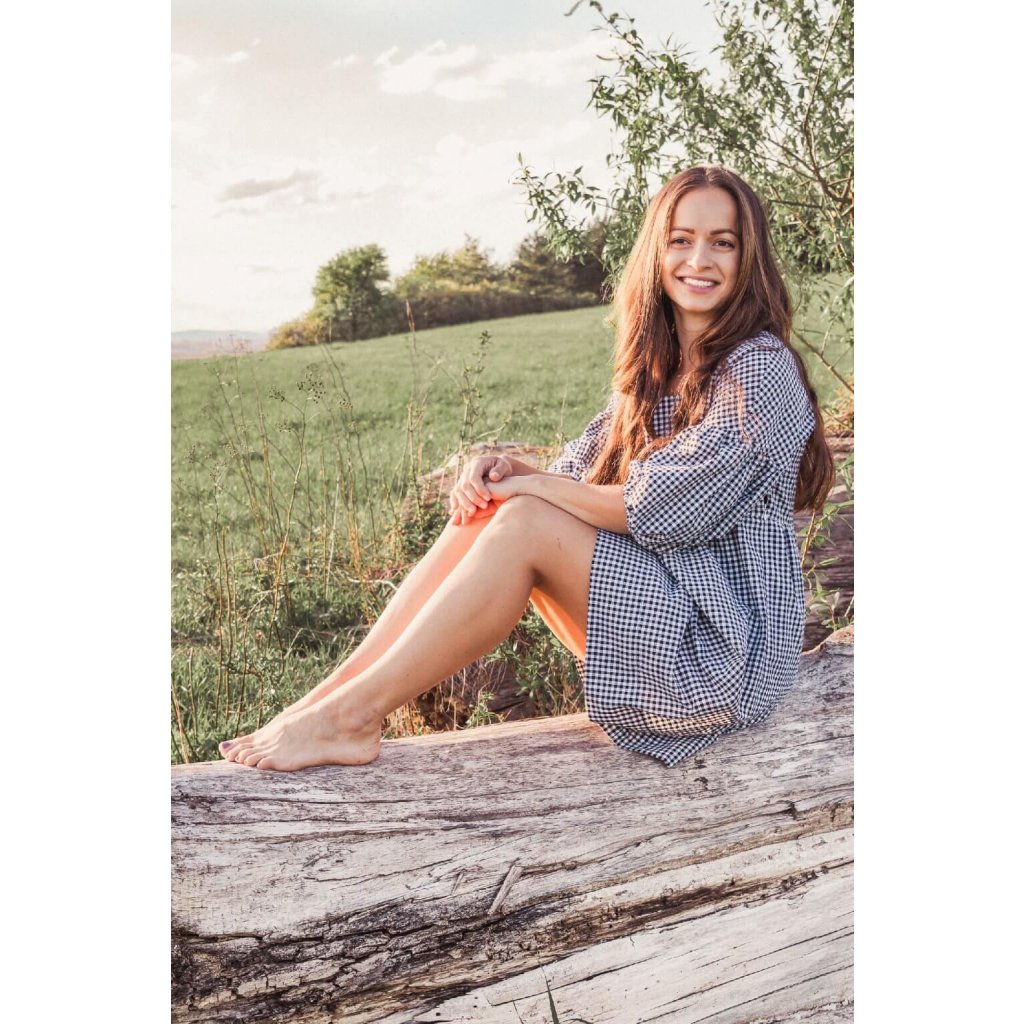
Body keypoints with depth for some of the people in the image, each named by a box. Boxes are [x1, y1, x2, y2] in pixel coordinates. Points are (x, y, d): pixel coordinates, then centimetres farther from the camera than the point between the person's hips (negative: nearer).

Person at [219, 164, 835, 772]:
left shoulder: (760, 368, -13)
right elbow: (579, 481, 8)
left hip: (724, 651, -7)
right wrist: (506, 472, -13)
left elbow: (664, 510, -20)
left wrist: (530, 484, -11)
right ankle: (332, 696, -14)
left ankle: (350, 716, -20)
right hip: (659, 622, 7)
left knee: (524, 523, -24)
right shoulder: (655, 366, 13)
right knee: (490, 510, -10)